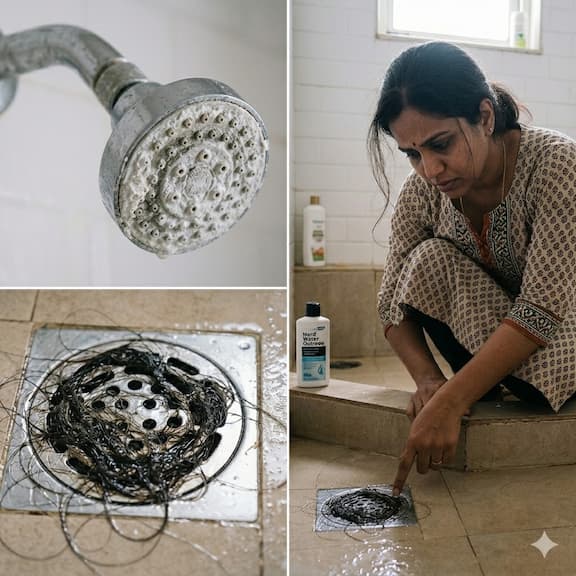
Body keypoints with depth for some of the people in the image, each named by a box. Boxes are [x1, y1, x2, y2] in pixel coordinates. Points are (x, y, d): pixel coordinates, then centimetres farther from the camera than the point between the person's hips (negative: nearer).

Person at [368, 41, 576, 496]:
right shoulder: (421, 193, -15)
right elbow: (395, 303, -11)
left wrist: (449, 403, -40)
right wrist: (428, 379, -30)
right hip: (488, 332, 4)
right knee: (432, 262, -24)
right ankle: (487, 392, -12)